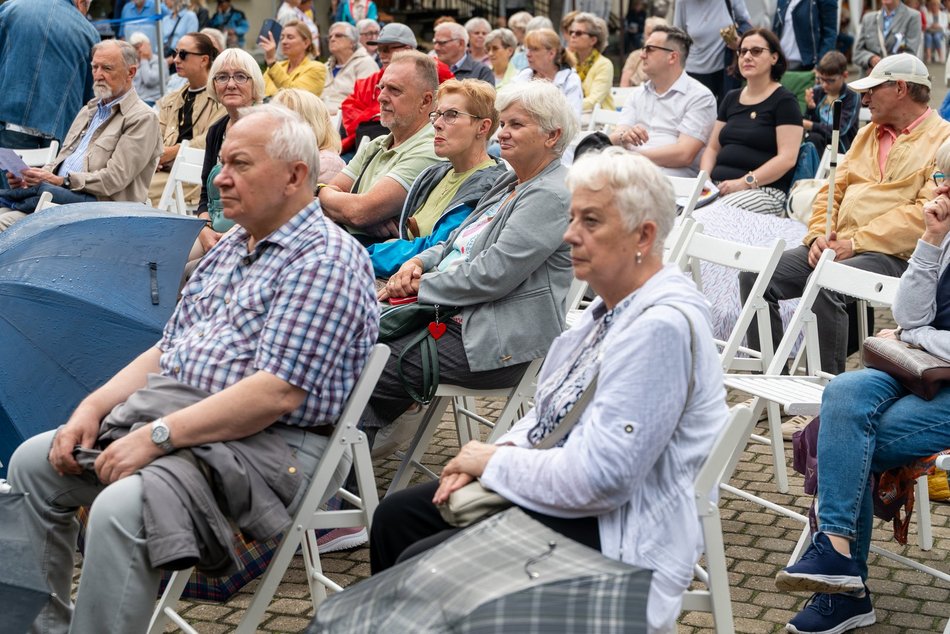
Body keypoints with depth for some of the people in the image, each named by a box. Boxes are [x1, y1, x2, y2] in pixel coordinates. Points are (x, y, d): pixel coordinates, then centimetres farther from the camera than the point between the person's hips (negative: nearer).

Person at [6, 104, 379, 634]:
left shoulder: (326, 261, -13)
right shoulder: (231, 248, 18)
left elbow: (278, 392, -22)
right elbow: (169, 348, 20)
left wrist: (157, 436, -23)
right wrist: (95, 406, 3)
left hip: (264, 440, -10)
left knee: (120, 509, -32)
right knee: (33, 464, 7)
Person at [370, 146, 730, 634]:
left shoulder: (662, 327, -25)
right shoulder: (613, 306, 7)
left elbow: (599, 477, -28)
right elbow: (554, 412, 18)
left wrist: (497, 461, -14)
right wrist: (493, 456, -1)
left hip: (617, 535, -10)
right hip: (562, 489, 10)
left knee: (422, 564, -18)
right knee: (397, 516, 9)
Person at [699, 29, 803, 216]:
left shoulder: (784, 101, 1)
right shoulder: (731, 99, 22)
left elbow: (787, 158, -10)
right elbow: (712, 148, 22)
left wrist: (744, 182, -19)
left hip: (764, 189, -6)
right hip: (718, 186, 6)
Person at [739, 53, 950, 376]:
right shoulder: (867, 134, 24)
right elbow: (833, 191, 21)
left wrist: (855, 243, -17)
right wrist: (819, 235, -1)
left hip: (893, 255, -7)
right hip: (837, 248, 8)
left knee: (822, 285, -36)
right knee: (754, 275, -12)